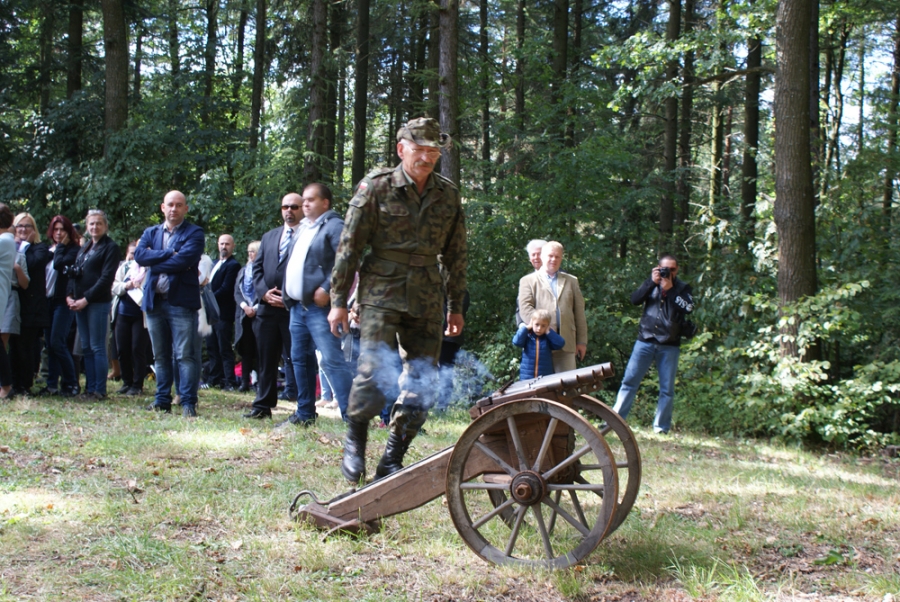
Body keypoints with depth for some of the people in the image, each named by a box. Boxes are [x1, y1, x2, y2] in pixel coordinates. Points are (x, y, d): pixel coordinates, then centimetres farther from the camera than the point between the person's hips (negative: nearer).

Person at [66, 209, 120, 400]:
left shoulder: (110, 247, -4)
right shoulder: (85, 247, 19)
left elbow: (106, 278, -12)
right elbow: (73, 273, 16)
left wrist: (86, 299, -15)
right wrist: (70, 295, 0)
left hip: (98, 303, -7)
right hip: (80, 303, 7)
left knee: (97, 347, -5)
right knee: (86, 348, 9)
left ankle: (100, 390, 0)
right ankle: (89, 387, 14)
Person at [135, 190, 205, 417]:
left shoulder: (194, 233, 1)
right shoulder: (151, 232, 16)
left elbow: (184, 260, -15)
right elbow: (139, 254, -3)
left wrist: (155, 260, -6)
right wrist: (170, 253, -12)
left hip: (181, 301, -5)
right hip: (154, 301, 5)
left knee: (185, 355, -7)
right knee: (160, 355, 11)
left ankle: (188, 403, -5)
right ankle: (162, 400, 18)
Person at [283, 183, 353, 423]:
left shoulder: (333, 226, -7)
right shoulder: (303, 228, 21)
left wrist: (327, 289, -22)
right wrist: (287, 294, 15)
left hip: (319, 306, -9)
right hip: (297, 305, 9)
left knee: (331, 359, -14)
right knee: (300, 358, 13)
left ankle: (350, 414, -15)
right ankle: (305, 412, 23)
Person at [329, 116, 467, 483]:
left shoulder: (448, 195, 9)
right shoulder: (376, 188, -2)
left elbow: (455, 256, 16)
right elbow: (349, 247, -1)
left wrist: (455, 306, 15)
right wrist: (338, 301, -4)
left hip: (427, 302, 4)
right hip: (381, 295, -4)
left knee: (422, 383, 2)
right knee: (375, 372, -16)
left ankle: (392, 460, 15)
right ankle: (355, 440, 11)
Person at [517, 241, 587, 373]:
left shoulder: (571, 281, 21)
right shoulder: (528, 281, 11)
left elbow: (579, 312, 16)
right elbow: (525, 308, -3)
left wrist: (582, 341, 9)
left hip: (566, 343, 2)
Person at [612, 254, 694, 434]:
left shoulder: (682, 287, 8)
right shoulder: (652, 283, 13)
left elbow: (688, 308, -11)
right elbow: (635, 300, -3)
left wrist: (670, 289, -13)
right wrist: (651, 282, -11)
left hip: (669, 346, -1)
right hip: (645, 341, 1)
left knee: (667, 389, 1)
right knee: (629, 381, -2)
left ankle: (661, 428, 7)